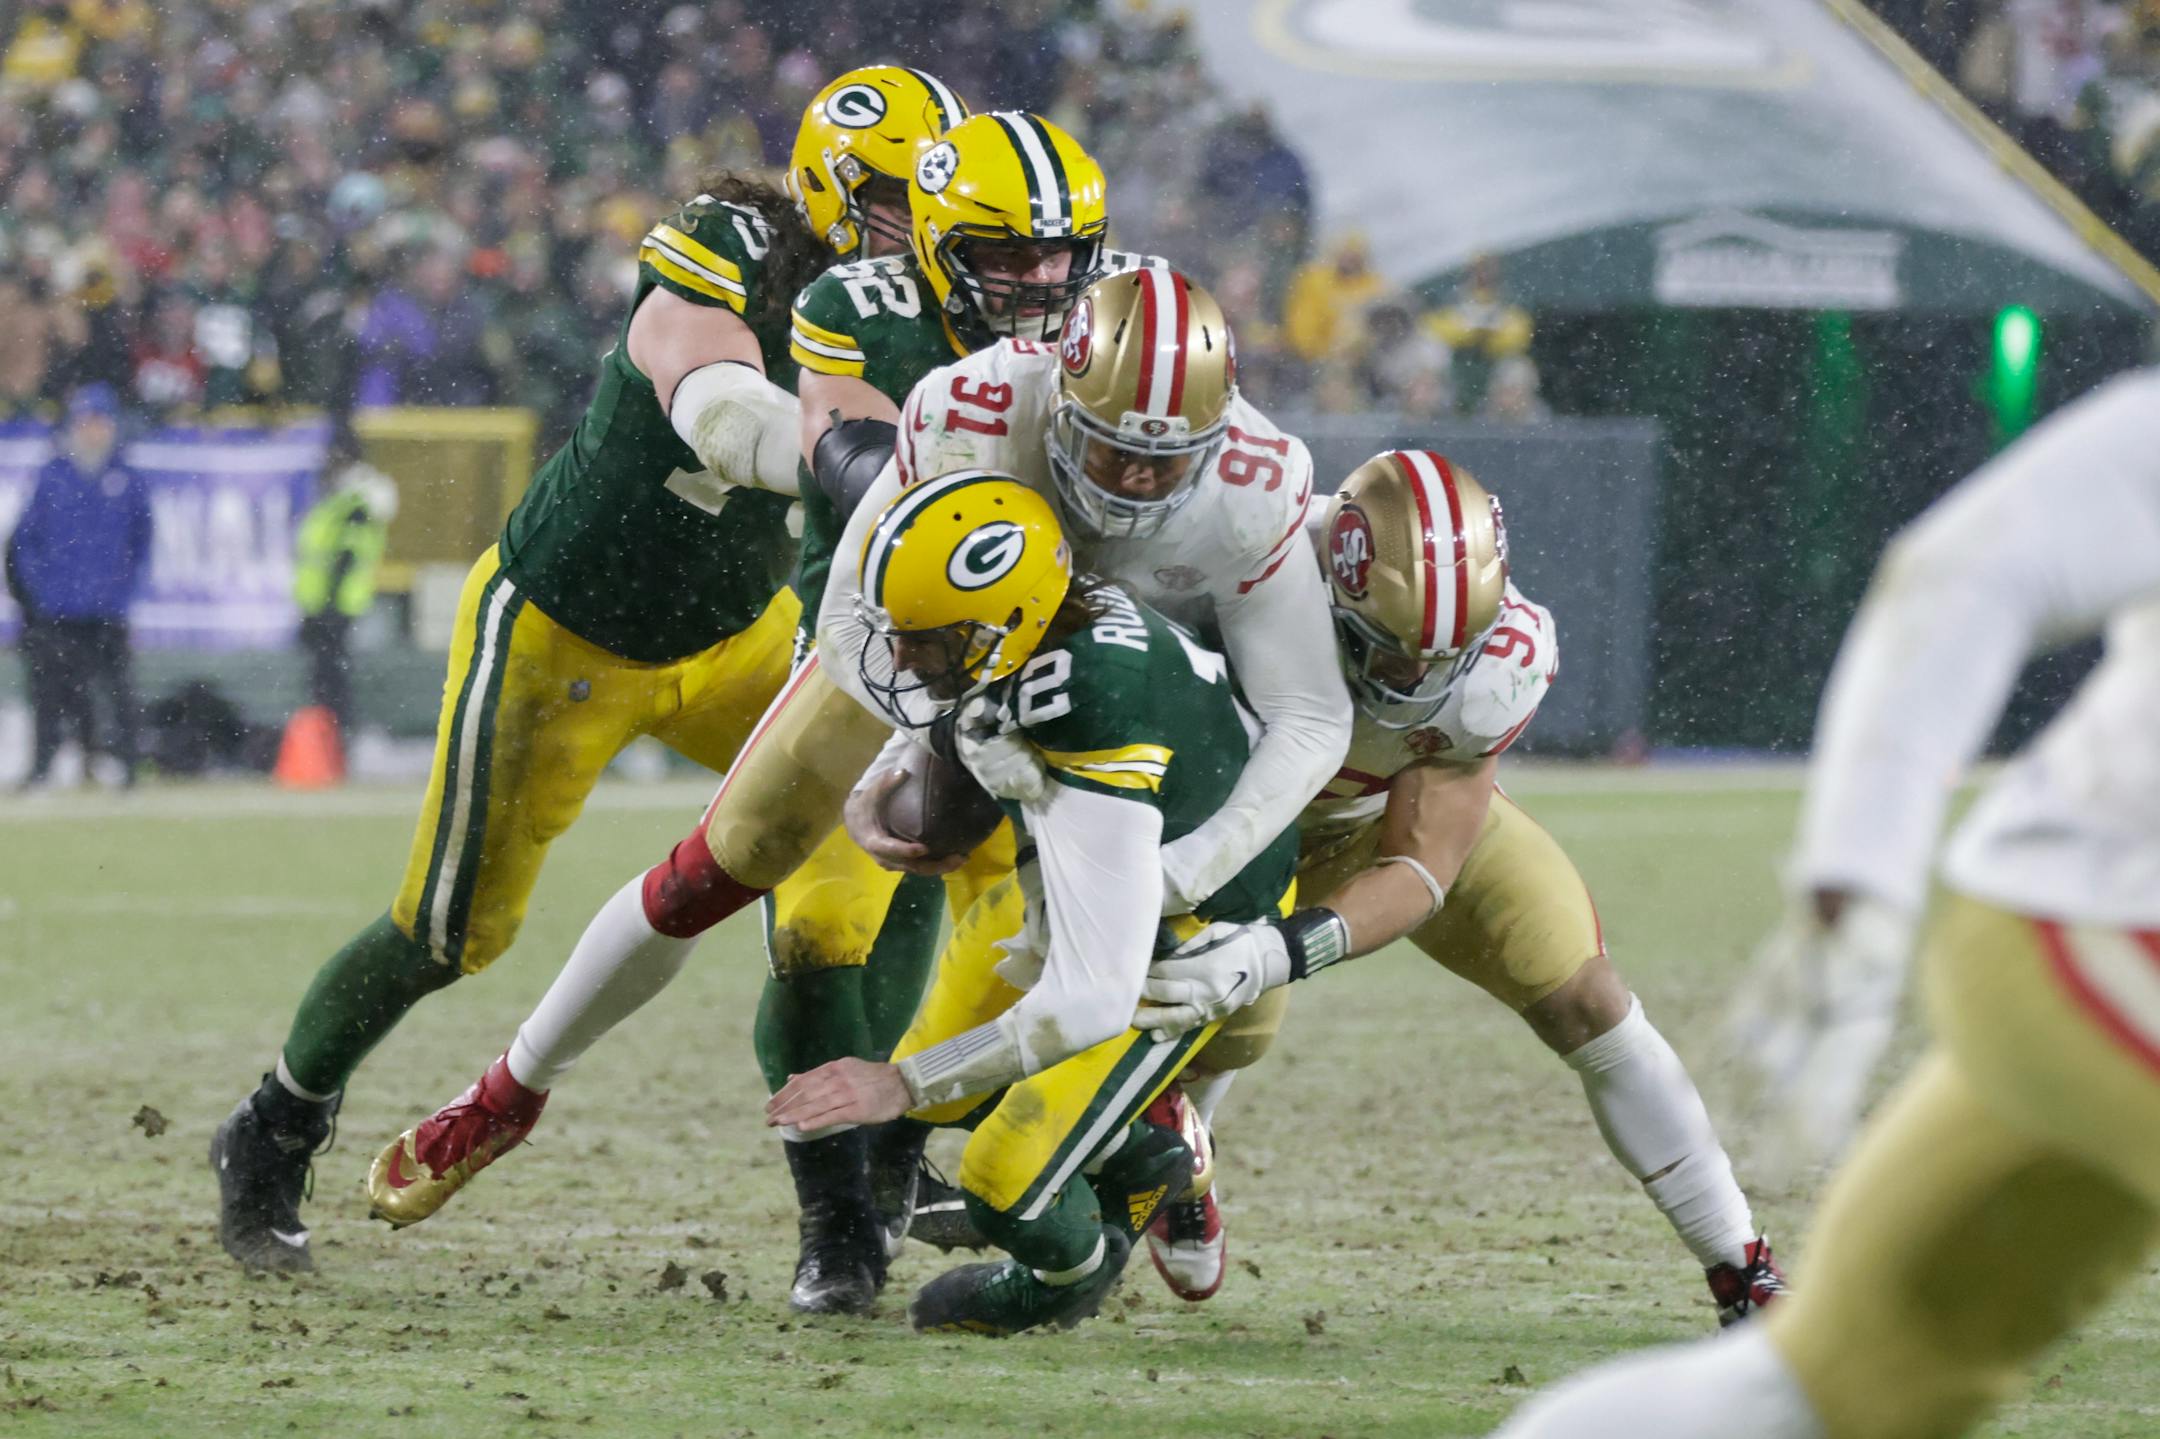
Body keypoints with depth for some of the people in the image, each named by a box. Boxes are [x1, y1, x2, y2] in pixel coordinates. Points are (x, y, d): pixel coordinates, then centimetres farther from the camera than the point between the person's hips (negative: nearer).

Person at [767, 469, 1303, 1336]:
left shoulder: (1094, 745, -45)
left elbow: (1091, 1001, -42)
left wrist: (906, 1085, -38)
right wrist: (876, 788, -11)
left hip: (1190, 930, -8)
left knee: (1006, 1187, -10)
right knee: (938, 1095, 14)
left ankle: (1076, 1269, 24)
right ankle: (1140, 1167, 35)